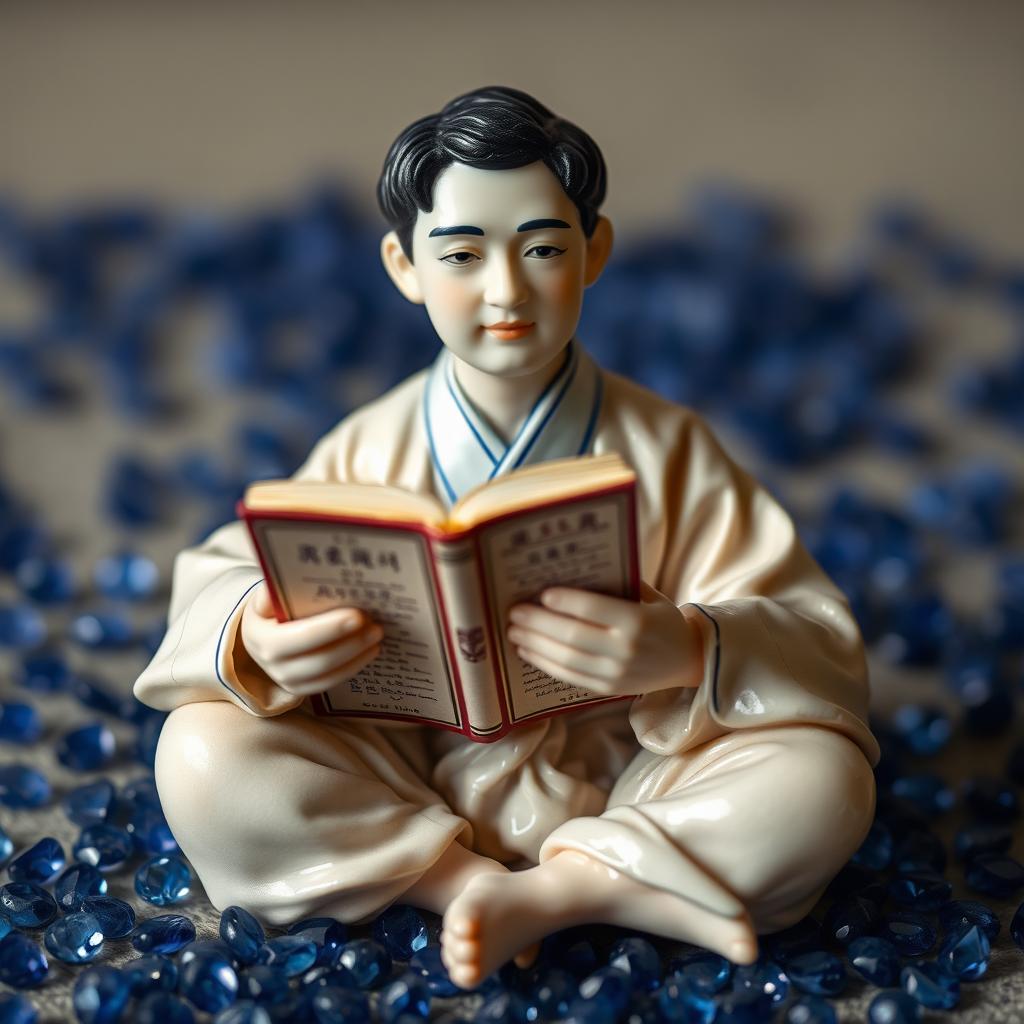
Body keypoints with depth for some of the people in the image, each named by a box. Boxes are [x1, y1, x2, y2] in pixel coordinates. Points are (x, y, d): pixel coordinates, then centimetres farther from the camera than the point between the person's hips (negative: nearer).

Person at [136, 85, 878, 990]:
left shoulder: (668, 449, -5)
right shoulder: (369, 453, -2)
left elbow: (813, 641, -12)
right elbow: (225, 582, -4)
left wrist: (688, 651, -35)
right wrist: (253, 641, -29)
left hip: (619, 790, -1)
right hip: (409, 782, 2)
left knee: (823, 781, -25)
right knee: (200, 755, -23)